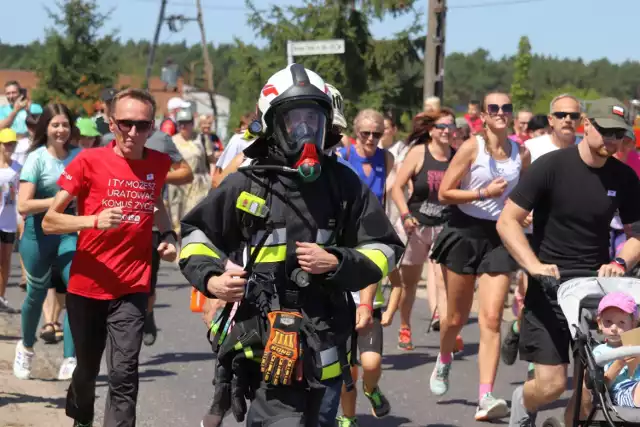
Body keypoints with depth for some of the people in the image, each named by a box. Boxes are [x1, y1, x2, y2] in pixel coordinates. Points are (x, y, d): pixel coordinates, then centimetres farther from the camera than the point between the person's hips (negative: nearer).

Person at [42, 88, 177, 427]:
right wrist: (94, 220, -26)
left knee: (123, 375, -12)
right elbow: (49, 221, -10)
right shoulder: (89, 161, -10)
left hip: (131, 289, 1)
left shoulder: (159, 164, 1)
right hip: (86, 286, -1)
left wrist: (168, 235, 6)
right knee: (86, 369, 17)